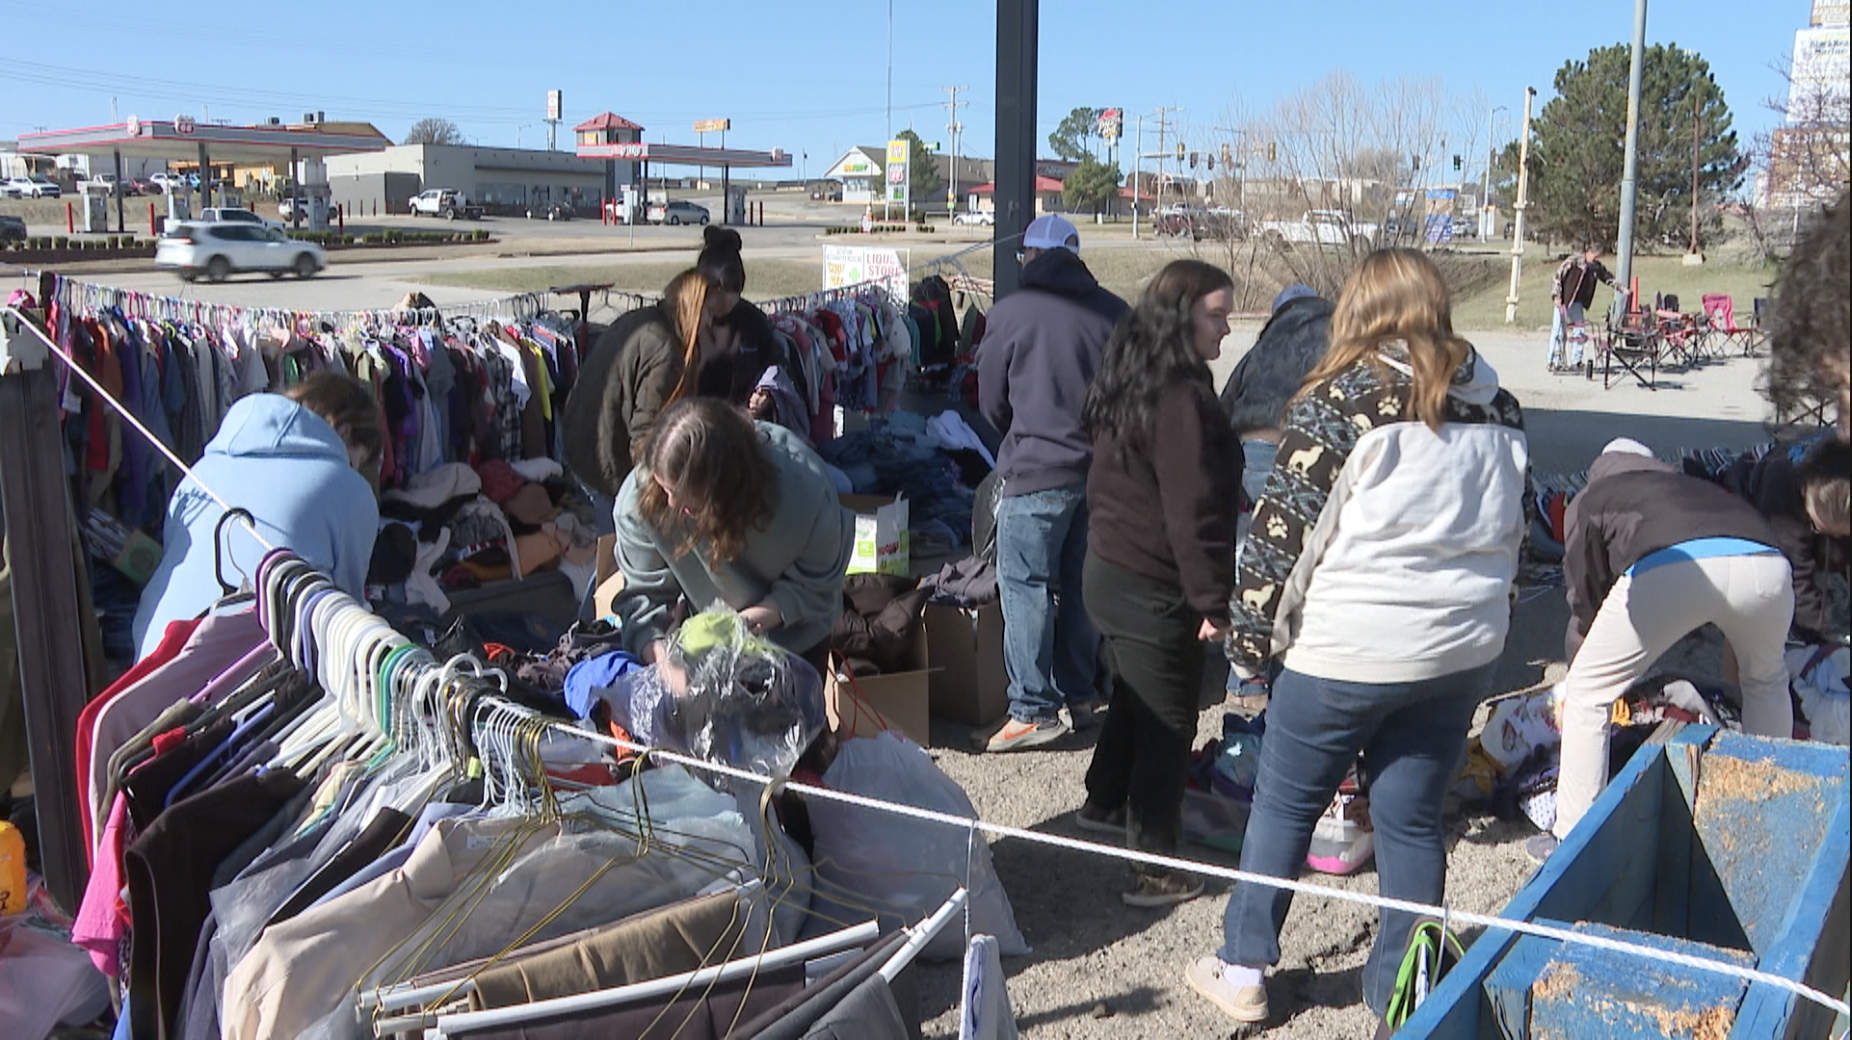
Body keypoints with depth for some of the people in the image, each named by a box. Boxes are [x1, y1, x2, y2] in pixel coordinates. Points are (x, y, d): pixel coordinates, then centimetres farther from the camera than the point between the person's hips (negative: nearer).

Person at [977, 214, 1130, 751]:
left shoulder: (1011, 312, -6)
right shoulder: (1114, 311, 4)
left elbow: (991, 401, 4)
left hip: (1038, 470, -5)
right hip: (1105, 468, 5)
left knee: (1025, 584, 1)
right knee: (1081, 583, 15)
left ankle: (1035, 710, 0)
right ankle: (1078, 695, 24)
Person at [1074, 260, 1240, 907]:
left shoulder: (1129, 380, 8)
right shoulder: (1181, 397, -23)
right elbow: (1192, 509, -23)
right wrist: (1213, 600, -18)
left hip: (1108, 568, 10)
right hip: (1156, 591, -10)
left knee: (1132, 699, 26)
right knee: (1167, 725, 2)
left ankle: (1104, 804, 44)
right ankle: (1155, 869, 10)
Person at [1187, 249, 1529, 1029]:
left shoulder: (1342, 400, -11)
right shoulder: (1495, 405, 7)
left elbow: (1282, 529, -12)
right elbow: (1507, 535, 13)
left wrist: (1249, 636, -3)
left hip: (1345, 651, -5)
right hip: (1461, 651, 5)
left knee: (1284, 804, 11)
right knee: (1412, 817, 14)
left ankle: (1242, 971, 23)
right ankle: (1401, 991, 24)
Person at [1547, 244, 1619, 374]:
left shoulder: (1596, 267, 5)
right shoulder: (1573, 260, -13)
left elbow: (1608, 278, 16)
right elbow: (1557, 276, -13)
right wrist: (1556, 296, -18)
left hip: (1577, 303, 6)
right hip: (1562, 301, -6)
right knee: (1559, 330, -5)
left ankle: (1576, 362, 10)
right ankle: (1554, 362, 1)